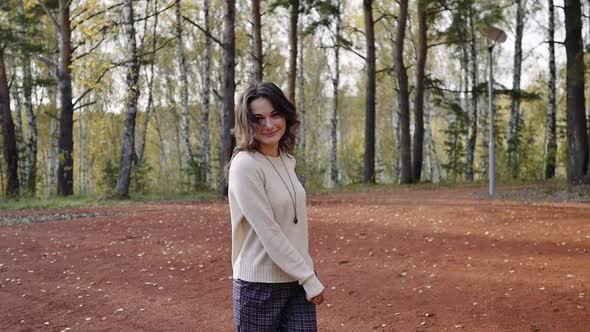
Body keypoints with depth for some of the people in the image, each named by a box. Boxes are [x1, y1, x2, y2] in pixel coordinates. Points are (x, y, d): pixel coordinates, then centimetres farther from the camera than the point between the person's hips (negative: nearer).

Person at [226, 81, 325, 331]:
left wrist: (307, 274, 6)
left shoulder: (286, 160, 7)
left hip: (297, 280, 6)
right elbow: (269, 233, -19)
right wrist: (310, 278, -15)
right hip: (260, 285, -6)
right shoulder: (245, 165, -16)